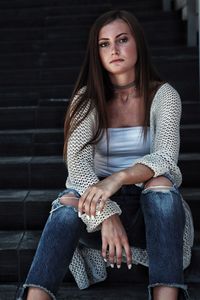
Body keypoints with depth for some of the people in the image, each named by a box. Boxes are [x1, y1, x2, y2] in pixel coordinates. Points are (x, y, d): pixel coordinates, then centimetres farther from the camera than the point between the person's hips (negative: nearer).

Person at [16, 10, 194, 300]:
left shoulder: (164, 95, -3)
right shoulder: (87, 99, -2)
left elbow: (166, 156, -19)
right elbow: (77, 162, -16)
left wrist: (118, 178, -40)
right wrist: (106, 214, -33)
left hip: (151, 208, 0)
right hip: (100, 204, 1)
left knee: (161, 182, -34)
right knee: (70, 203, -33)